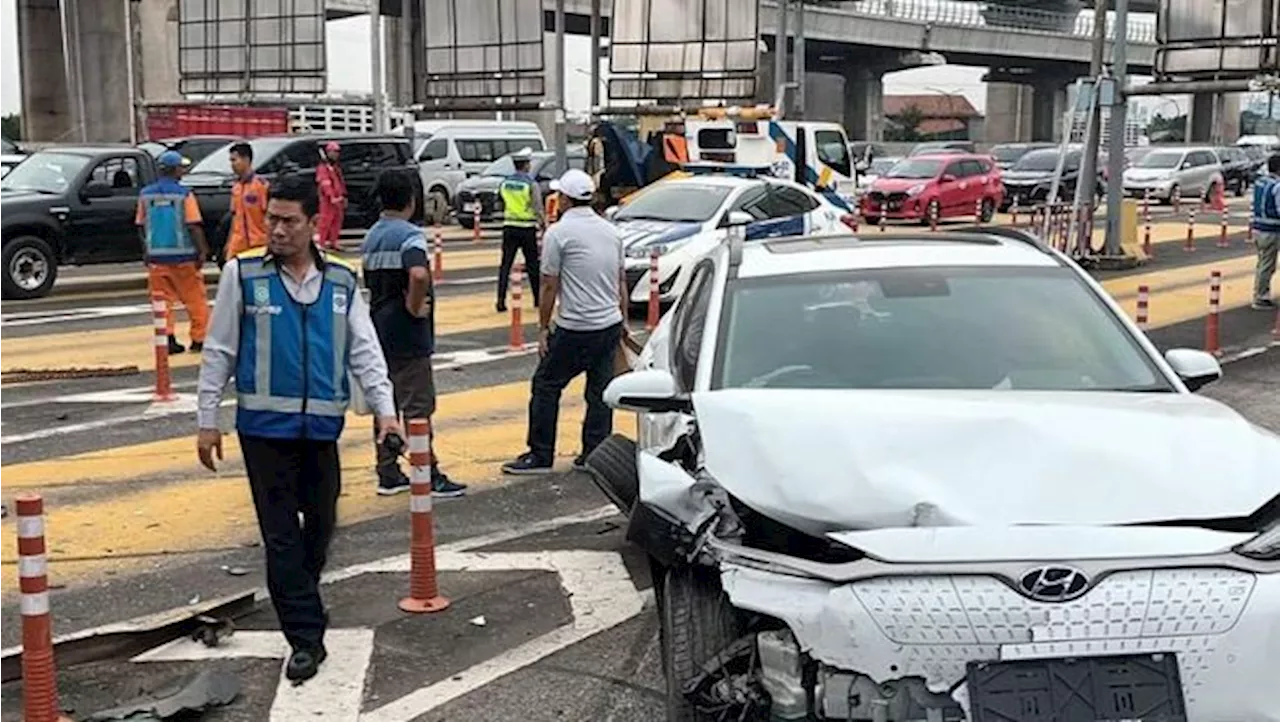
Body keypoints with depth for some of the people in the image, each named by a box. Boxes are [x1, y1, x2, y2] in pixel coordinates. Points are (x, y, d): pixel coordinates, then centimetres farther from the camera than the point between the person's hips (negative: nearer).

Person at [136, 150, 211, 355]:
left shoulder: (146, 195, 4)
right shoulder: (184, 194, -10)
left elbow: (141, 227, 9)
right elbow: (194, 226, -13)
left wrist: (146, 252, 20)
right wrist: (202, 251, -6)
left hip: (156, 255, 4)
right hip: (183, 255, -3)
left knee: (162, 299, 8)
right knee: (195, 300, 7)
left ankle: (167, 339, 4)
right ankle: (198, 339, 10)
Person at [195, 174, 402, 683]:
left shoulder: (341, 282, 5)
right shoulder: (243, 274, -3)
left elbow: (365, 350, 5)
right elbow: (219, 351, 1)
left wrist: (384, 408, -6)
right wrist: (208, 420, 0)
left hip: (322, 425, 3)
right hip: (265, 425, -3)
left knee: (321, 523, 14)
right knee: (281, 533, -2)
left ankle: (299, 599, 39)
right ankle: (306, 636, 4)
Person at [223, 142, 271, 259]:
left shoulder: (261, 184, -9)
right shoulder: (236, 186, 11)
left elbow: (268, 216, -11)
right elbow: (235, 217, 16)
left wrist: (269, 243, -16)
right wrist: (229, 244, 14)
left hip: (259, 244, -6)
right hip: (238, 246, 6)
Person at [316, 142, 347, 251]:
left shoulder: (337, 167, 20)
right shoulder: (323, 168, -9)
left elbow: (341, 183, 24)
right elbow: (325, 184, -19)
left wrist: (344, 197, 18)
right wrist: (332, 198, -29)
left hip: (338, 200, 9)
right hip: (328, 201, -9)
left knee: (337, 223, 10)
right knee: (326, 222, -8)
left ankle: (333, 243, 16)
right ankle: (323, 244, -6)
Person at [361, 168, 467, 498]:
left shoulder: (372, 236, 13)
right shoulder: (409, 234, -15)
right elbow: (419, 275, -33)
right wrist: (415, 306, -19)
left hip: (379, 328, 9)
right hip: (407, 334, -9)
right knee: (417, 406, -3)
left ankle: (388, 474, 17)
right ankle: (428, 476, 1)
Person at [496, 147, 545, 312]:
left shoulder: (504, 182, 5)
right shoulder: (531, 183, -9)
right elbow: (538, 207, -12)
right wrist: (543, 224, -3)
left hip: (509, 227, 3)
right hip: (527, 228, -3)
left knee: (505, 265, 2)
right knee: (532, 264, 9)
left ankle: (501, 301, -4)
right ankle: (538, 299, 20)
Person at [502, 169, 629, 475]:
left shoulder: (559, 232, -9)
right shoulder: (610, 231, 10)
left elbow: (549, 286, -9)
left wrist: (543, 328, -2)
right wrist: (623, 319, 24)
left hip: (575, 329, -6)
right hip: (611, 324, 6)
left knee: (546, 386, 5)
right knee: (600, 391, 11)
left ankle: (540, 456, 7)